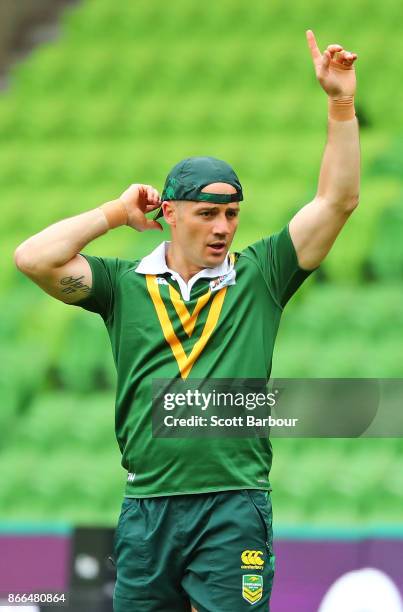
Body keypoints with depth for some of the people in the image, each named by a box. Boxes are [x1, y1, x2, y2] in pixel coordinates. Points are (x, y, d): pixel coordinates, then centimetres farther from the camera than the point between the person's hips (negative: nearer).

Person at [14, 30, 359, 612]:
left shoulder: (257, 277, 8)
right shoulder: (125, 284, 9)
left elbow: (337, 200, 4)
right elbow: (34, 258, -4)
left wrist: (341, 105, -3)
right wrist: (116, 213, 5)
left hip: (234, 510, -1)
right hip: (147, 508, 2)